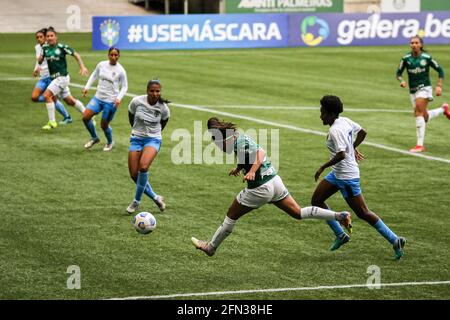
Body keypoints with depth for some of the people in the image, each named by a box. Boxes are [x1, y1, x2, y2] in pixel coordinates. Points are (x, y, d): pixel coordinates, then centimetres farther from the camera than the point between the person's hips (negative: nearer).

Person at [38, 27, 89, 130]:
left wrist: (82, 67, -14)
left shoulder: (62, 47, -13)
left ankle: (52, 122, -11)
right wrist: (40, 58, -10)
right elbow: (40, 61, 14)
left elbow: (76, 55, -5)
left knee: (47, 95, -18)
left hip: (62, 77, -7)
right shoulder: (45, 48, 4)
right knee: (69, 101, 16)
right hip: (54, 78, 7)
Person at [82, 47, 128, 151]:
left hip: (111, 101, -4)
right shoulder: (101, 65, 0)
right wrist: (87, 87, 7)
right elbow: (94, 75, 16)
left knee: (104, 125, 2)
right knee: (85, 117, -9)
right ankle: (94, 138, 14)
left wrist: (119, 98, -16)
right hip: (98, 98, 4)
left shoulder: (120, 70, -10)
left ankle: (110, 142, 33)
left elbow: (124, 87, -2)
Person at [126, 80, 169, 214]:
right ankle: (155, 198, 16)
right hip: (136, 138, 2)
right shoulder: (137, 101, -12)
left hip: (153, 139, -2)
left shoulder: (163, 108, -11)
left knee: (143, 167, -27)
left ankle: (136, 201, -11)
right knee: (134, 174, -5)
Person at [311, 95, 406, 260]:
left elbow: (341, 155, -32)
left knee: (363, 213, -2)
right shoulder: (345, 121, 4)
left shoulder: (335, 131, -24)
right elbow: (362, 132, 17)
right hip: (337, 174, 10)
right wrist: (353, 148, 28)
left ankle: (395, 240, 1)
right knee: (316, 200, 12)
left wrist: (323, 167, -23)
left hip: (347, 176, -10)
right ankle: (340, 235, 18)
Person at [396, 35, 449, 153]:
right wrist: (401, 81, -14)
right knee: (424, 117, 11)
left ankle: (420, 145, -24)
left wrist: (439, 86, -6)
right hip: (413, 90, 5)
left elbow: (440, 70, 3)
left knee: (418, 112, -23)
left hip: (424, 87, -5)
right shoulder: (406, 58, -2)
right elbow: (398, 73, 8)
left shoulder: (426, 58, -8)